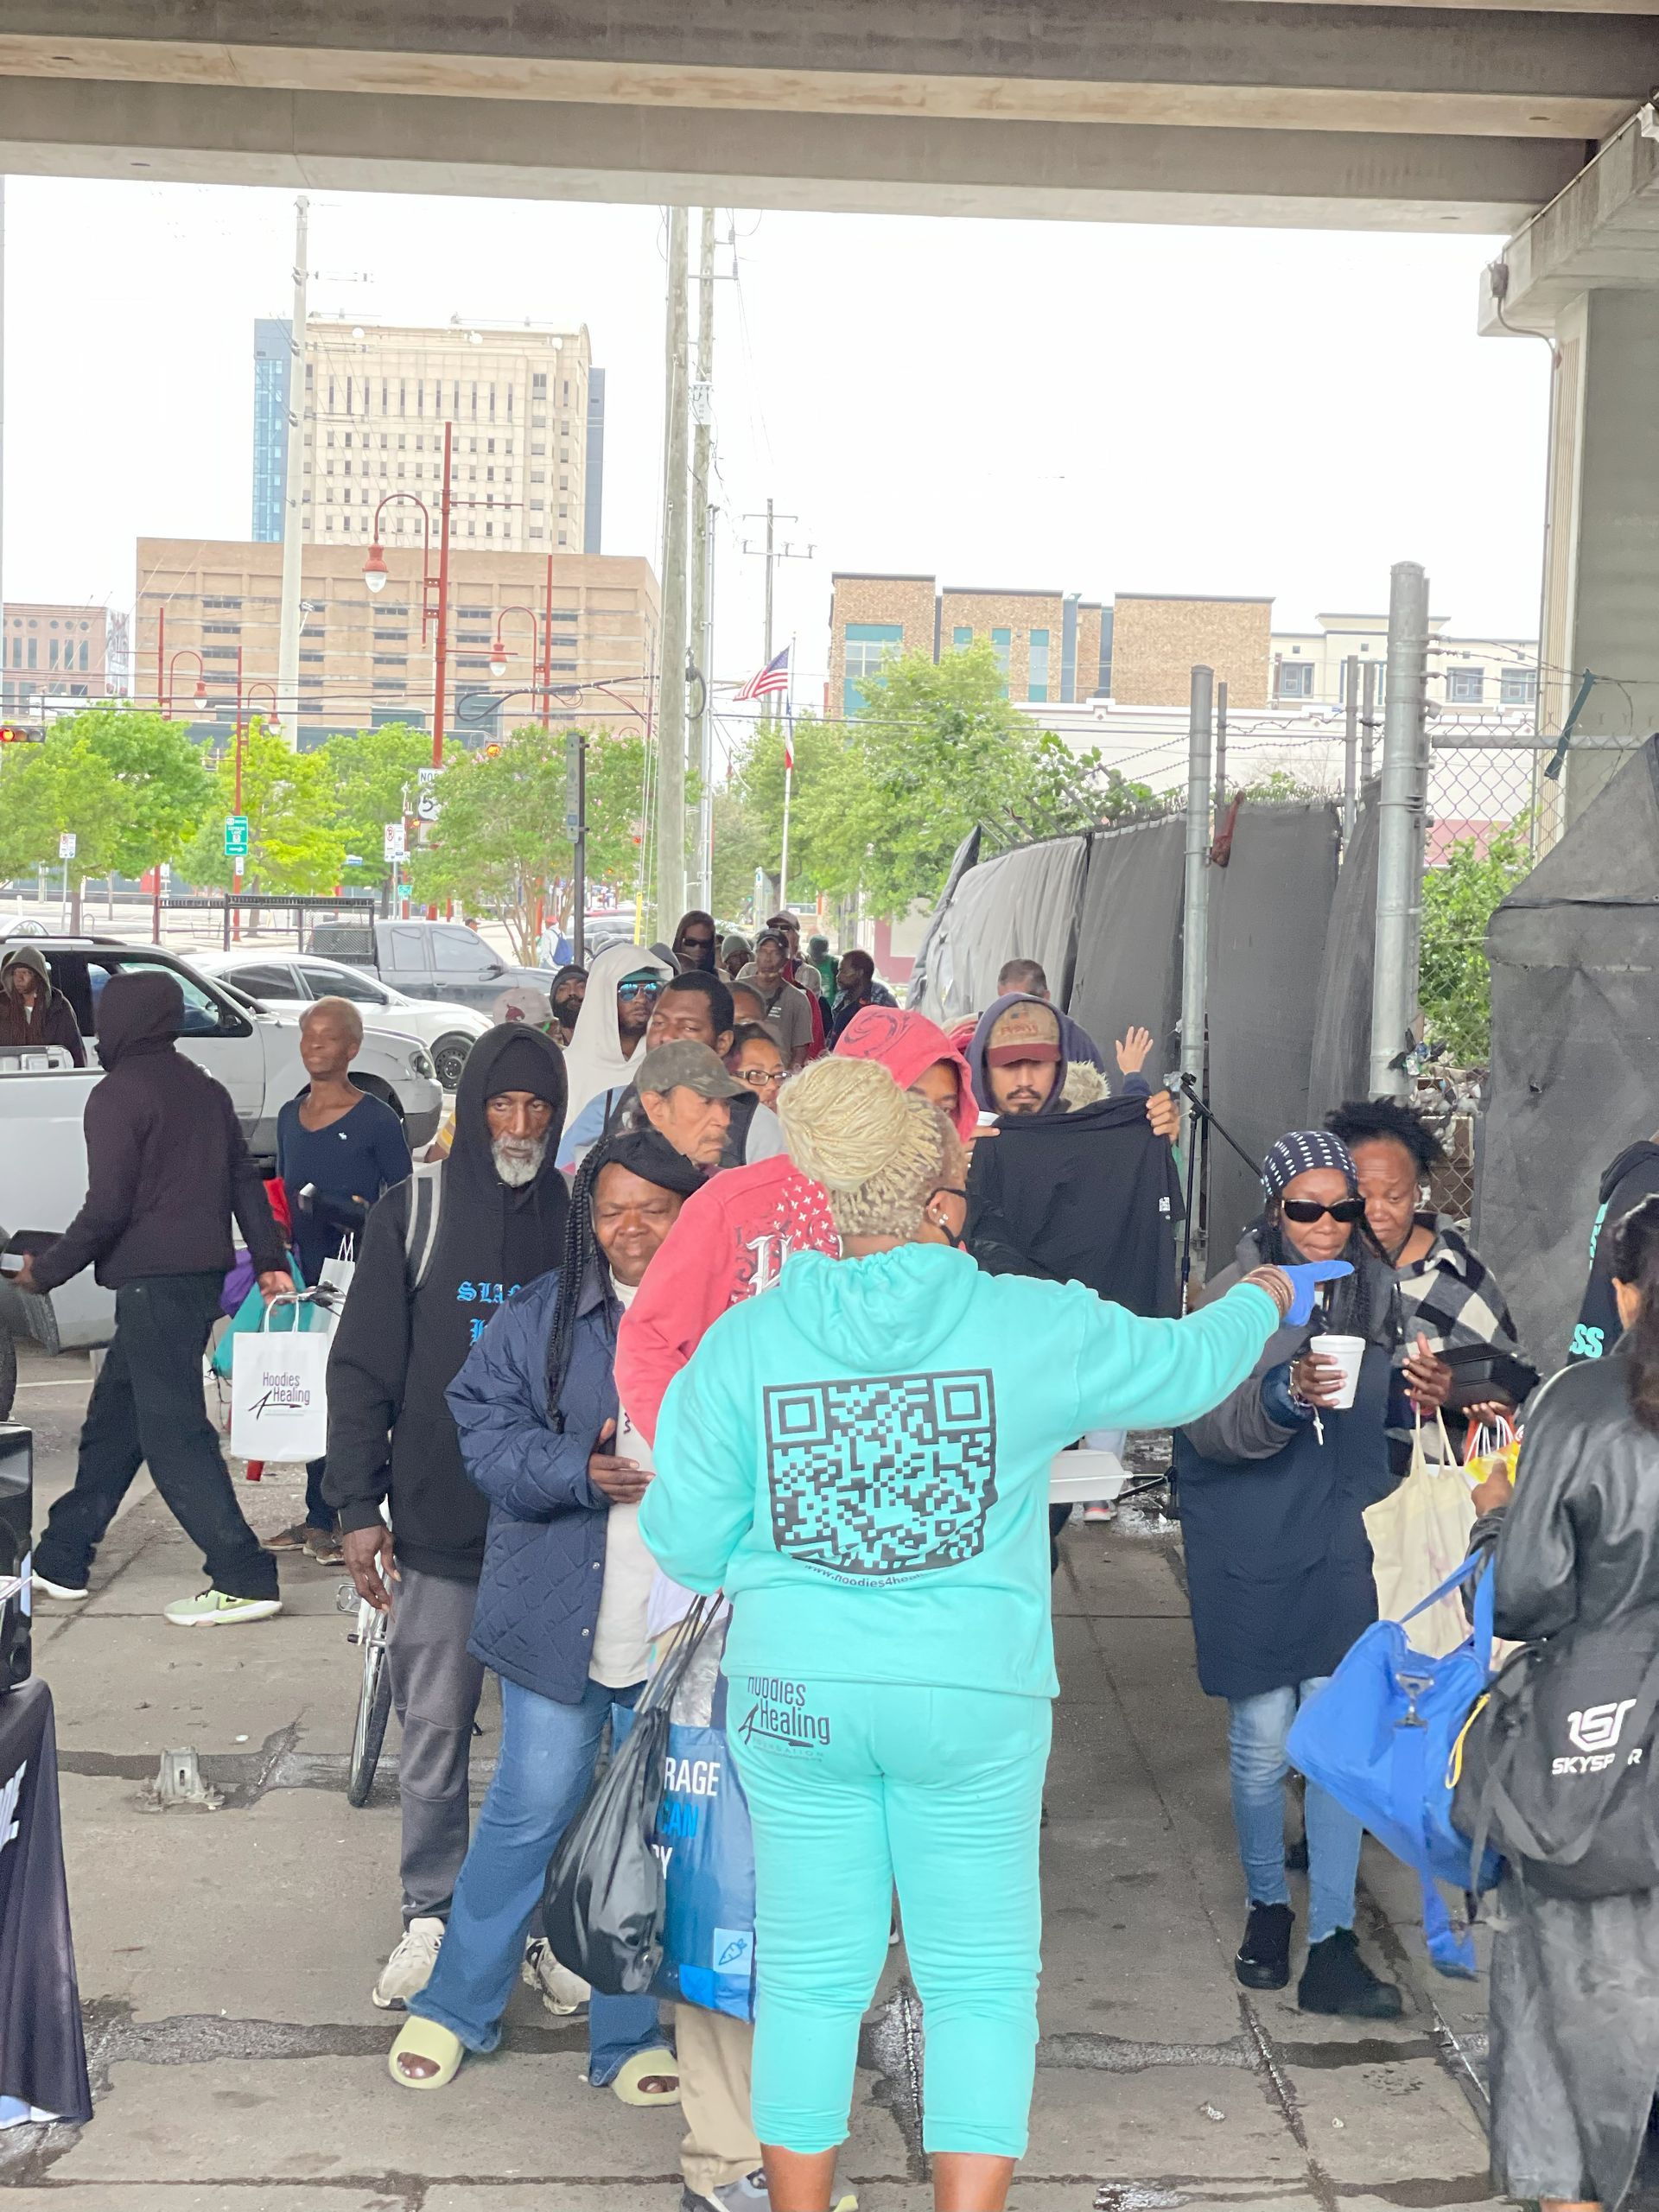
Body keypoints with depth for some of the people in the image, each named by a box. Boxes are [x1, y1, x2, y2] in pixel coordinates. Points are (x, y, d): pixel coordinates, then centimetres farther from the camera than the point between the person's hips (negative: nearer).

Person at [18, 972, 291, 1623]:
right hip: (202, 1276, 9)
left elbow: (107, 1208, -15)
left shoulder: (118, 1094, -11)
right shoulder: (204, 1089, 15)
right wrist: (271, 1261, 15)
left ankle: (244, 1581, -10)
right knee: (113, 1418, 17)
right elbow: (246, 1181, 14)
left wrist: (45, 1271, -5)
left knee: (173, 1433, -7)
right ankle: (61, 1558, 26)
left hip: (152, 1281, -9)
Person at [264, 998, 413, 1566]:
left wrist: (364, 1217, -19)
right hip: (303, 1273, 6)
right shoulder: (290, 1116, 14)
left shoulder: (376, 1120, -5)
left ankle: (335, 1520, -1)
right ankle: (319, 1517, 17)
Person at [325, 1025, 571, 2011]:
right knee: (434, 1728, 5)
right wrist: (358, 1505, -3)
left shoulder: (580, 1219, 3)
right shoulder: (413, 1214, 2)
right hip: (438, 1522, 0)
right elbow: (363, 1368, 2)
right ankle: (433, 1914, 19)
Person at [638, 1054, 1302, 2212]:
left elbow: (685, 1541, -1)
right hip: (973, 1701, -2)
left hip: (796, 1694, 2)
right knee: (982, 1983, 10)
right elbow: (1185, 1365, 8)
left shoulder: (744, 1341, -4)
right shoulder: (1033, 1327, -8)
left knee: (811, 1979, 14)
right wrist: (1263, 1299, 29)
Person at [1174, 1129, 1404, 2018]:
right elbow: (1207, 1422, -18)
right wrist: (1282, 1396, -35)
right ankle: (1267, 1905, 29)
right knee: (1263, 1736, 6)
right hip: (1249, 1545, -2)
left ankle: (1331, 1948, 5)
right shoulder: (1237, 1294, -8)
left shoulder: (1375, 1288, 4)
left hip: (1341, 1543, 3)